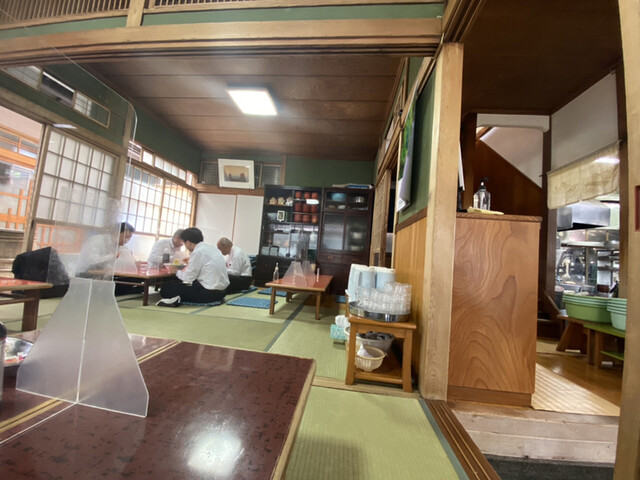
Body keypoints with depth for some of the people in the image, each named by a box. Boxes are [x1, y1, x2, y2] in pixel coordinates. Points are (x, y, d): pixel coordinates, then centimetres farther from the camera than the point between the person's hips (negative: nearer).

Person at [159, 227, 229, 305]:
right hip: (222, 292, 9)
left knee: (166, 289, -3)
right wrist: (191, 261, 30)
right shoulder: (213, 249, 11)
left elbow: (188, 278, -8)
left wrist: (178, 272, 11)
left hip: (209, 293, -8)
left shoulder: (197, 252, -12)